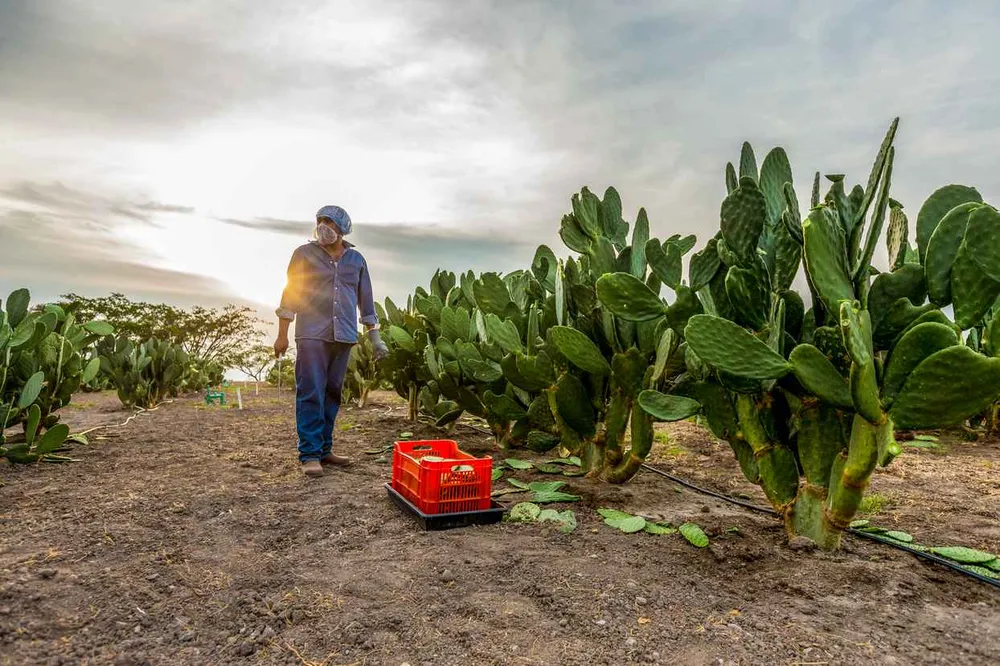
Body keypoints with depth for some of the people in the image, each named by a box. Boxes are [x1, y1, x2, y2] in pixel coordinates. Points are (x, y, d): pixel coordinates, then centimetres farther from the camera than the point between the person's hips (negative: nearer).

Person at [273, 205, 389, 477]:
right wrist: (282, 335, 0)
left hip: (344, 336, 4)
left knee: (332, 394, 8)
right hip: (312, 335, -3)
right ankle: (310, 454, -3)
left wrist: (375, 337, 12)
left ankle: (324, 450, 16)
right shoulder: (304, 254, 3)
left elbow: (365, 300, 15)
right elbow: (290, 294, 3)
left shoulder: (356, 259, 12)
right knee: (310, 394, -7)